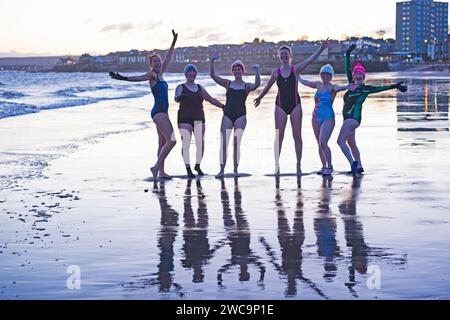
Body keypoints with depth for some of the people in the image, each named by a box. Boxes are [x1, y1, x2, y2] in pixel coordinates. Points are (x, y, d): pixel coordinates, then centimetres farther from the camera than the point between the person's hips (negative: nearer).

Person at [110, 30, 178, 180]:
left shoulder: (160, 74, 15)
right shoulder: (152, 74, -7)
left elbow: (168, 58, 25)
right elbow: (138, 78, -23)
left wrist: (174, 42, 29)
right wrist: (123, 78, -39)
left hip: (163, 112, 9)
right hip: (158, 112, -9)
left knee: (163, 143, 10)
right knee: (171, 141, -16)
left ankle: (161, 172, 13)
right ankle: (157, 167, -13)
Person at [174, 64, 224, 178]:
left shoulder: (200, 88, 16)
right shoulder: (181, 87, 2)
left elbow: (211, 99, 21)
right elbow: (176, 98, -17)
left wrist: (223, 106, 15)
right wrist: (179, 97, -41)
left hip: (198, 120, 4)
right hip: (185, 120, -4)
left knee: (201, 144, -2)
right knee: (186, 144, -7)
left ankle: (197, 166, 19)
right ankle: (188, 170, -4)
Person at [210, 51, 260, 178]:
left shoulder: (247, 86, 8)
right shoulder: (228, 84, 14)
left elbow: (257, 84, -14)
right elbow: (213, 75, 7)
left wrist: (257, 72, -22)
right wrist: (212, 61, 0)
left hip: (240, 116, -2)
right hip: (227, 115, 2)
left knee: (236, 143, -5)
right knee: (223, 143, -7)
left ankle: (236, 169, 3)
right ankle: (222, 170, -6)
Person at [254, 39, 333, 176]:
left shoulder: (296, 69, -2)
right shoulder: (276, 72, 4)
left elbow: (310, 60, -14)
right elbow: (268, 86, 19)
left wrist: (321, 48, -26)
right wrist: (260, 97, 31)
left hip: (295, 104, -1)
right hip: (280, 105, 1)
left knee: (297, 136, 0)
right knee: (279, 136, -1)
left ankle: (299, 165, 5)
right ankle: (277, 166, 4)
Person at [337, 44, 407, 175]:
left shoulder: (365, 88, -5)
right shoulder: (352, 85, 11)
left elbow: (380, 88, -11)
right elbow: (347, 69, 16)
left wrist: (394, 86, -22)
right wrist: (348, 54, 15)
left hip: (354, 118, -8)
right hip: (348, 118, 8)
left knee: (341, 141, -18)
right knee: (351, 143, 17)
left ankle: (353, 163, -16)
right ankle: (359, 167, 26)